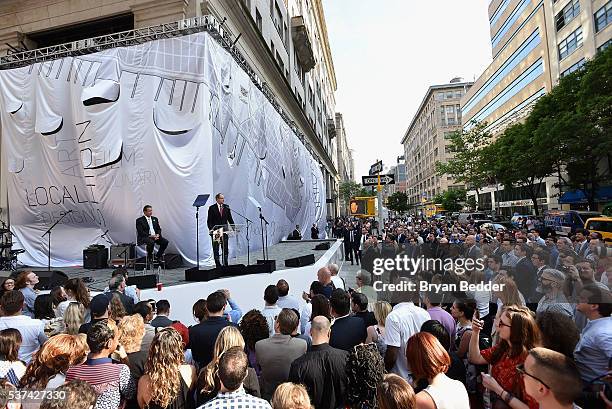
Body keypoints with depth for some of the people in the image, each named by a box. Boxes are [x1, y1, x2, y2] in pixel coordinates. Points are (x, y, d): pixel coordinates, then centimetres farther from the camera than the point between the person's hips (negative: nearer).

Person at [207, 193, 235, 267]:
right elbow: (209, 220, -4)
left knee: (225, 248, 3)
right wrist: (211, 229, -16)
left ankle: (225, 264, 11)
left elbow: (230, 218, 10)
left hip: (224, 230, 3)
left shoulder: (226, 207, 6)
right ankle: (217, 264, 13)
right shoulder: (212, 208, -3)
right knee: (216, 249, 5)